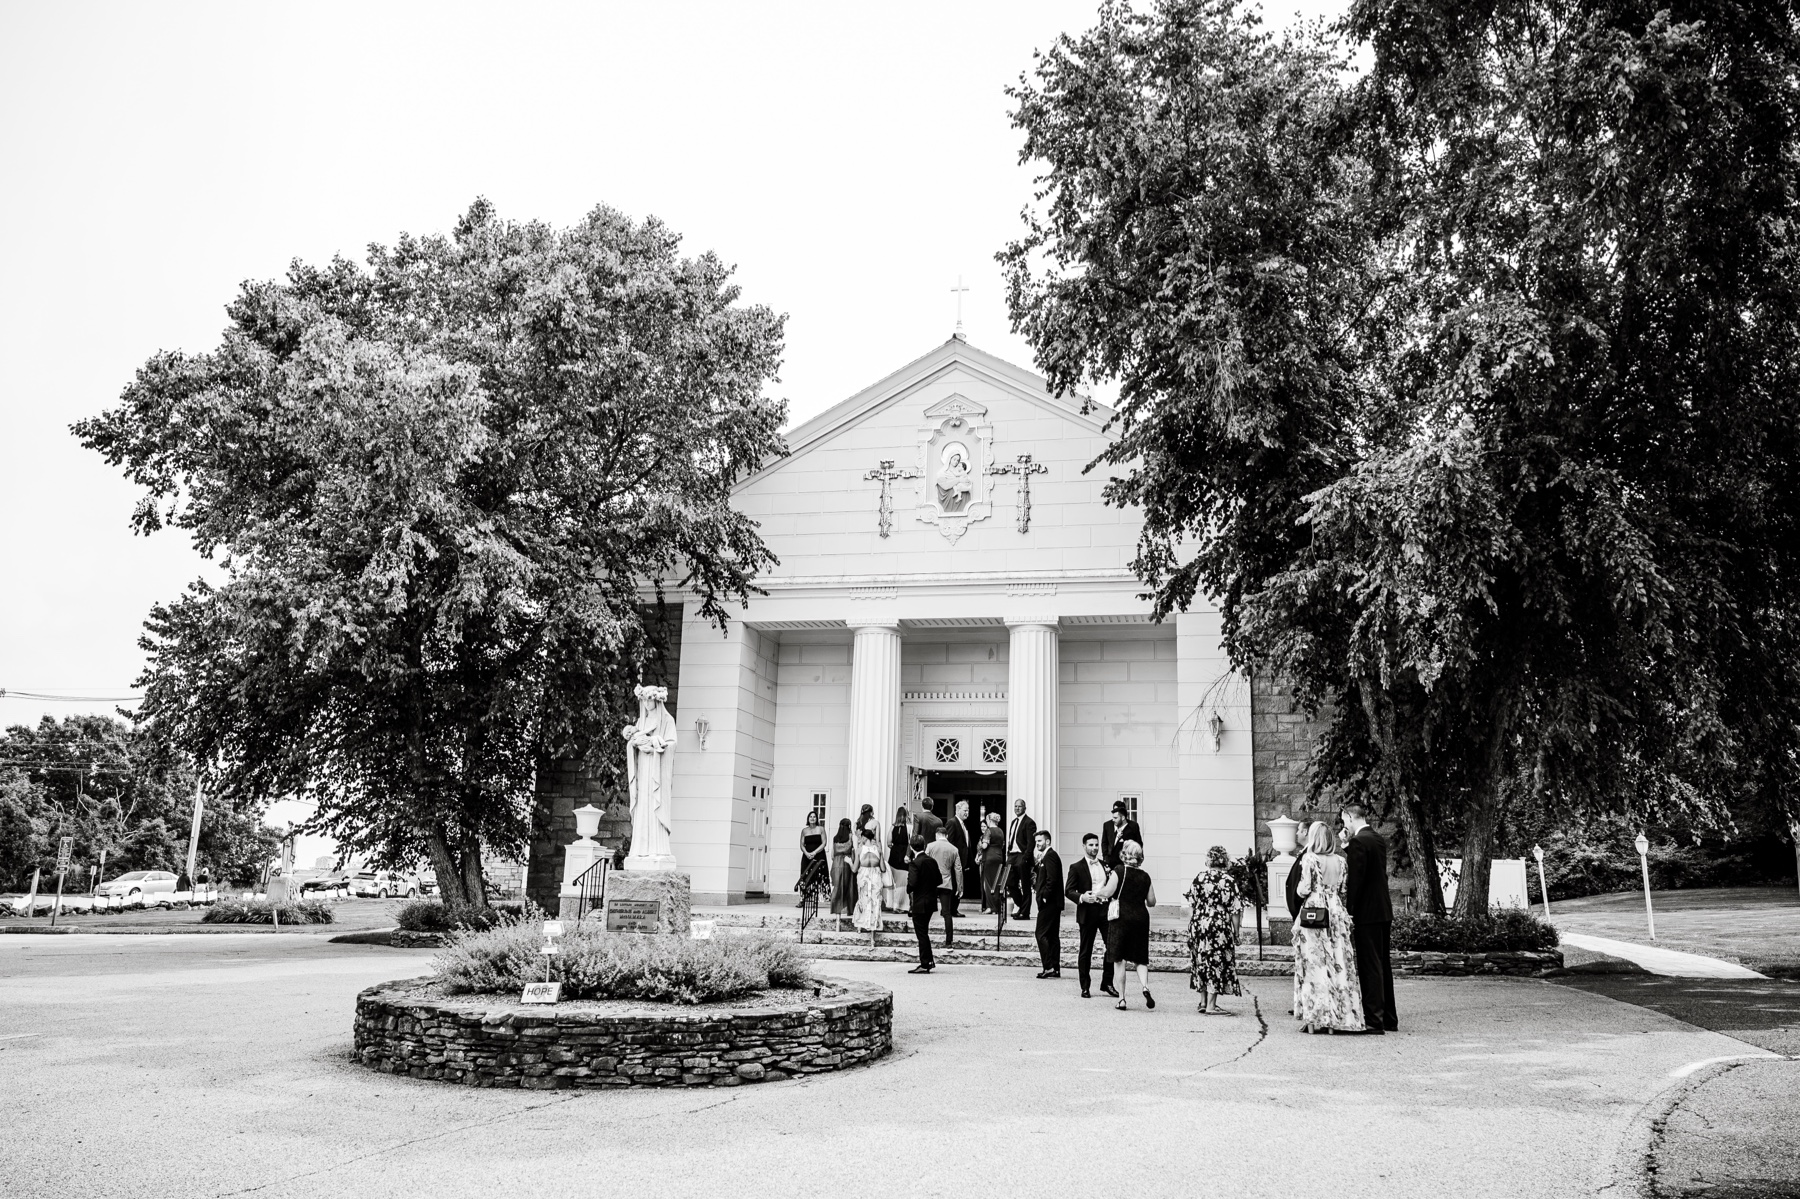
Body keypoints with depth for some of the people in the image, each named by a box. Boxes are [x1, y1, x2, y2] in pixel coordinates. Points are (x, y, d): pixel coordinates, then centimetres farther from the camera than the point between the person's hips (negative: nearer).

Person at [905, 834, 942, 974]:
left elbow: (912, 882, -24)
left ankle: (925, 965, 3)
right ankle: (929, 960, 23)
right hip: (931, 900, 7)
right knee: (924, 932, 20)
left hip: (920, 903, -7)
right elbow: (939, 880, 7)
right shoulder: (932, 861, 4)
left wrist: (908, 891, -4)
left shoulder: (915, 863, -17)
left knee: (921, 934, 0)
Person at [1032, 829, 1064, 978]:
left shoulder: (1050, 856, -13)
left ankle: (1049, 967, -10)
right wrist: (1036, 883, 5)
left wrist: (1044, 897, -17)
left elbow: (1052, 880, -21)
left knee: (1042, 934, -9)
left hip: (1049, 903, -10)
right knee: (1053, 936, 10)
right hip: (1053, 903, 10)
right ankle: (1055, 969, 12)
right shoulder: (1047, 856, 19)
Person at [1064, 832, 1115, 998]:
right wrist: (1081, 897, -21)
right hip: (1088, 911, -4)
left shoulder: (1105, 865, 14)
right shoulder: (1077, 868, 0)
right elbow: (1068, 891, -4)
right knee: (1085, 951, 3)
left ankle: (1107, 982, 12)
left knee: (1112, 946, -2)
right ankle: (1085, 987, 11)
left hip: (1105, 909, 4)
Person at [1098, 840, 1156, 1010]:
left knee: (1119, 960, 4)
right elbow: (1152, 902, 9)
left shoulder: (1120, 870, -4)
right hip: (1141, 918, 3)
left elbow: (1108, 892, -13)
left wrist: (1097, 893, 7)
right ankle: (1145, 986, -18)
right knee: (1140, 959, 9)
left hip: (1121, 918, -3)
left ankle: (1121, 999, 5)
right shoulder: (1145, 876, 7)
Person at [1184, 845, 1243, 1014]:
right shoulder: (1229, 882, -7)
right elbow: (1235, 911, -7)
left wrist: (1191, 925, 15)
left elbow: (1191, 904, 5)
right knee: (1217, 964, 3)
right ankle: (1211, 1005, 4)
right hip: (1220, 928, -4)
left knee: (1202, 962, 16)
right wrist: (1235, 933, 2)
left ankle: (1203, 1002, 24)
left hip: (1198, 925, 4)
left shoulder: (1199, 877, 1)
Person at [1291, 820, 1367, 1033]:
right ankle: (1339, 1017, 9)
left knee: (1314, 965, 0)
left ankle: (1314, 1017, 0)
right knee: (1338, 964, 7)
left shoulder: (1309, 860, -8)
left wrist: (1300, 888, 10)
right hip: (1336, 914, 4)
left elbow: (1304, 890, -10)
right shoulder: (1340, 862, 7)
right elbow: (1344, 892, 8)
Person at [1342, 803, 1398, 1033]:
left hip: (1367, 912, -9)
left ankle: (1374, 1020, -5)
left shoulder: (1358, 843, -15)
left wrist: (1349, 914, -15)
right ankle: (1389, 1019, 21)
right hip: (1384, 910, 9)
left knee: (1369, 966, -6)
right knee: (1383, 965, 14)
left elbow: (1355, 881, -18)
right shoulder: (1379, 839, 13)